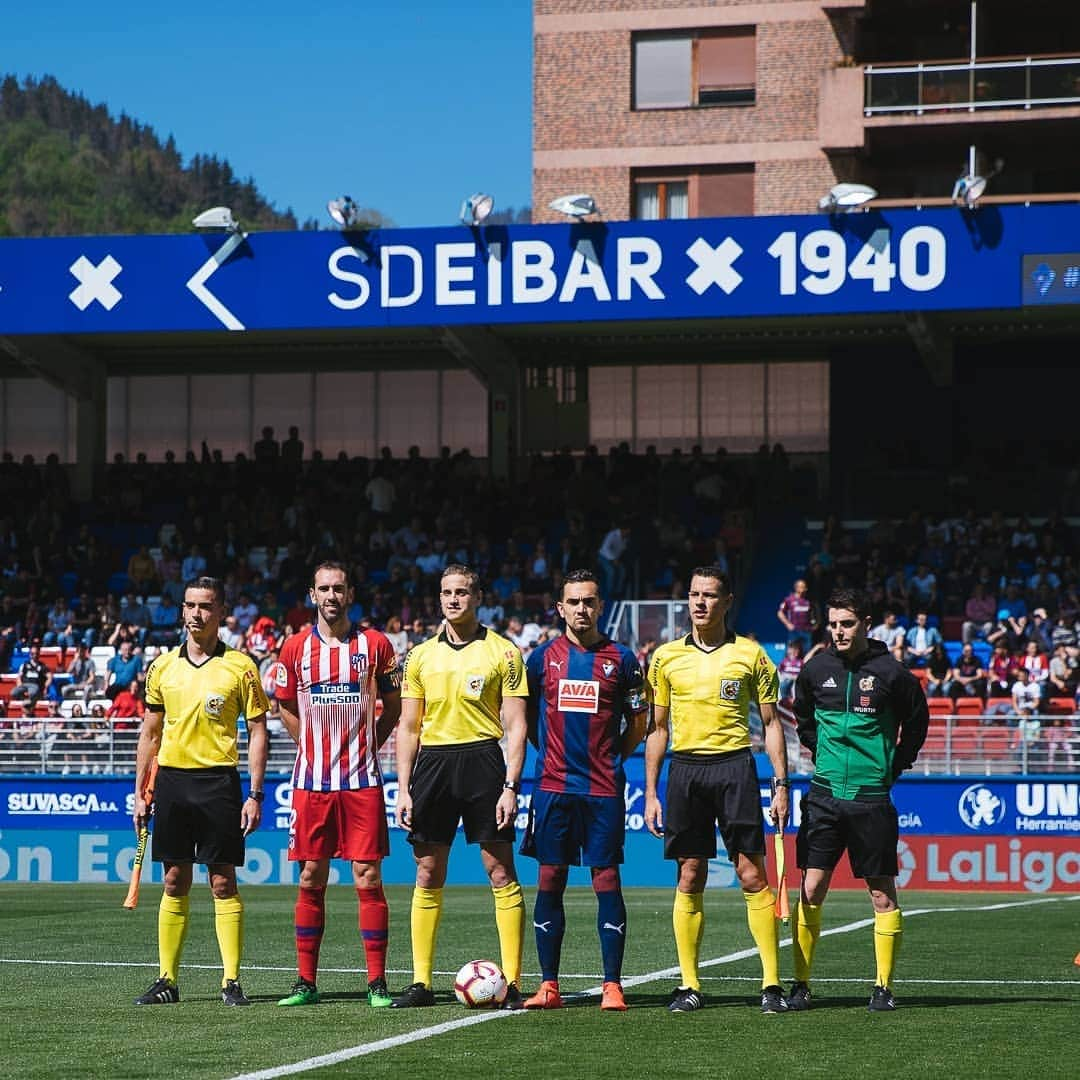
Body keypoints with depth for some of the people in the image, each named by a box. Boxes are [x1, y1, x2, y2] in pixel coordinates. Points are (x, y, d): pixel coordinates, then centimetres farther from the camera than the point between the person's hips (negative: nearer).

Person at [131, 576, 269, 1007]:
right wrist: (139, 793, 11)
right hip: (171, 779, 3)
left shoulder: (239, 667, -1)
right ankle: (167, 980, 10)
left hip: (218, 781, -3)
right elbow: (150, 732, 15)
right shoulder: (163, 666, 9)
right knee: (174, 882, 6)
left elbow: (258, 732, 0)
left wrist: (255, 795, -7)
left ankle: (232, 980, 1)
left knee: (223, 882, -3)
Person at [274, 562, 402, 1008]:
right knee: (311, 880, 4)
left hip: (362, 782, -2)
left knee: (368, 878, -4)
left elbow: (393, 705, 12)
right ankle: (306, 981, 10)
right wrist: (316, 747, 10)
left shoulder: (375, 645, 1)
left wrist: (367, 744, 6)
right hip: (311, 782, 2)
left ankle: (377, 982, -1)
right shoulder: (295, 648, 5)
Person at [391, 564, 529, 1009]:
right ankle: (421, 982, 9)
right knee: (427, 876, 5)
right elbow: (408, 727, 14)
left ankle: (511, 982, -1)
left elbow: (516, 725, -1)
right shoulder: (421, 656, 11)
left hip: (482, 760, -3)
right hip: (432, 763, 3)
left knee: (501, 874, -4)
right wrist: (404, 789, 6)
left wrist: (511, 786, -10)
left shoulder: (502, 652, 1)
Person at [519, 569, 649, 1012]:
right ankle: (548, 985, 6)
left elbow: (639, 722, 11)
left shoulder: (621, 659, 4)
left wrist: (611, 757, 5)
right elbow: (528, 717, 17)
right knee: (549, 880, 1)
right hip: (553, 787, 1)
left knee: (606, 879, -2)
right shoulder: (543, 657, 7)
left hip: (603, 789, -1)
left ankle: (612, 984, 1)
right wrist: (553, 754, 12)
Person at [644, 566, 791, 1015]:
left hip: (734, 765, -2)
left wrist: (781, 784, 0)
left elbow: (771, 722, 8)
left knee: (752, 876, -6)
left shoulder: (750, 654, 5)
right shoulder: (666, 657, 9)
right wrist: (650, 793, 8)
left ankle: (771, 982, -2)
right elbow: (657, 728, 14)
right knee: (690, 879, 2)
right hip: (685, 768, 2)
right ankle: (689, 985, 7)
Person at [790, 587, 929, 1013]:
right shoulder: (816, 669, 3)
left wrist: (894, 768, 7)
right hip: (825, 795, 2)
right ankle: (801, 984, 4)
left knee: (882, 894, 2)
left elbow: (917, 721, 9)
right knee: (811, 889, -2)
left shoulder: (890, 673, -4)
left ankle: (884, 987, 9)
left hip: (872, 798, -2)